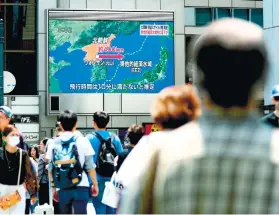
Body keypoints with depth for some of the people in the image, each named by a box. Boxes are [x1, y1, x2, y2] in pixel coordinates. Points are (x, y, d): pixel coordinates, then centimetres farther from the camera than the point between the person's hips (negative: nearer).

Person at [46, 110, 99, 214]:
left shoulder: (53, 143, 4)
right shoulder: (82, 141, -3)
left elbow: (50, 168, 6)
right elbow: (90, 167, -1)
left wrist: (53, 186, 16)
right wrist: (95, 184, 9)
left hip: (62, 189, 3)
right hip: (80, 187, -3)